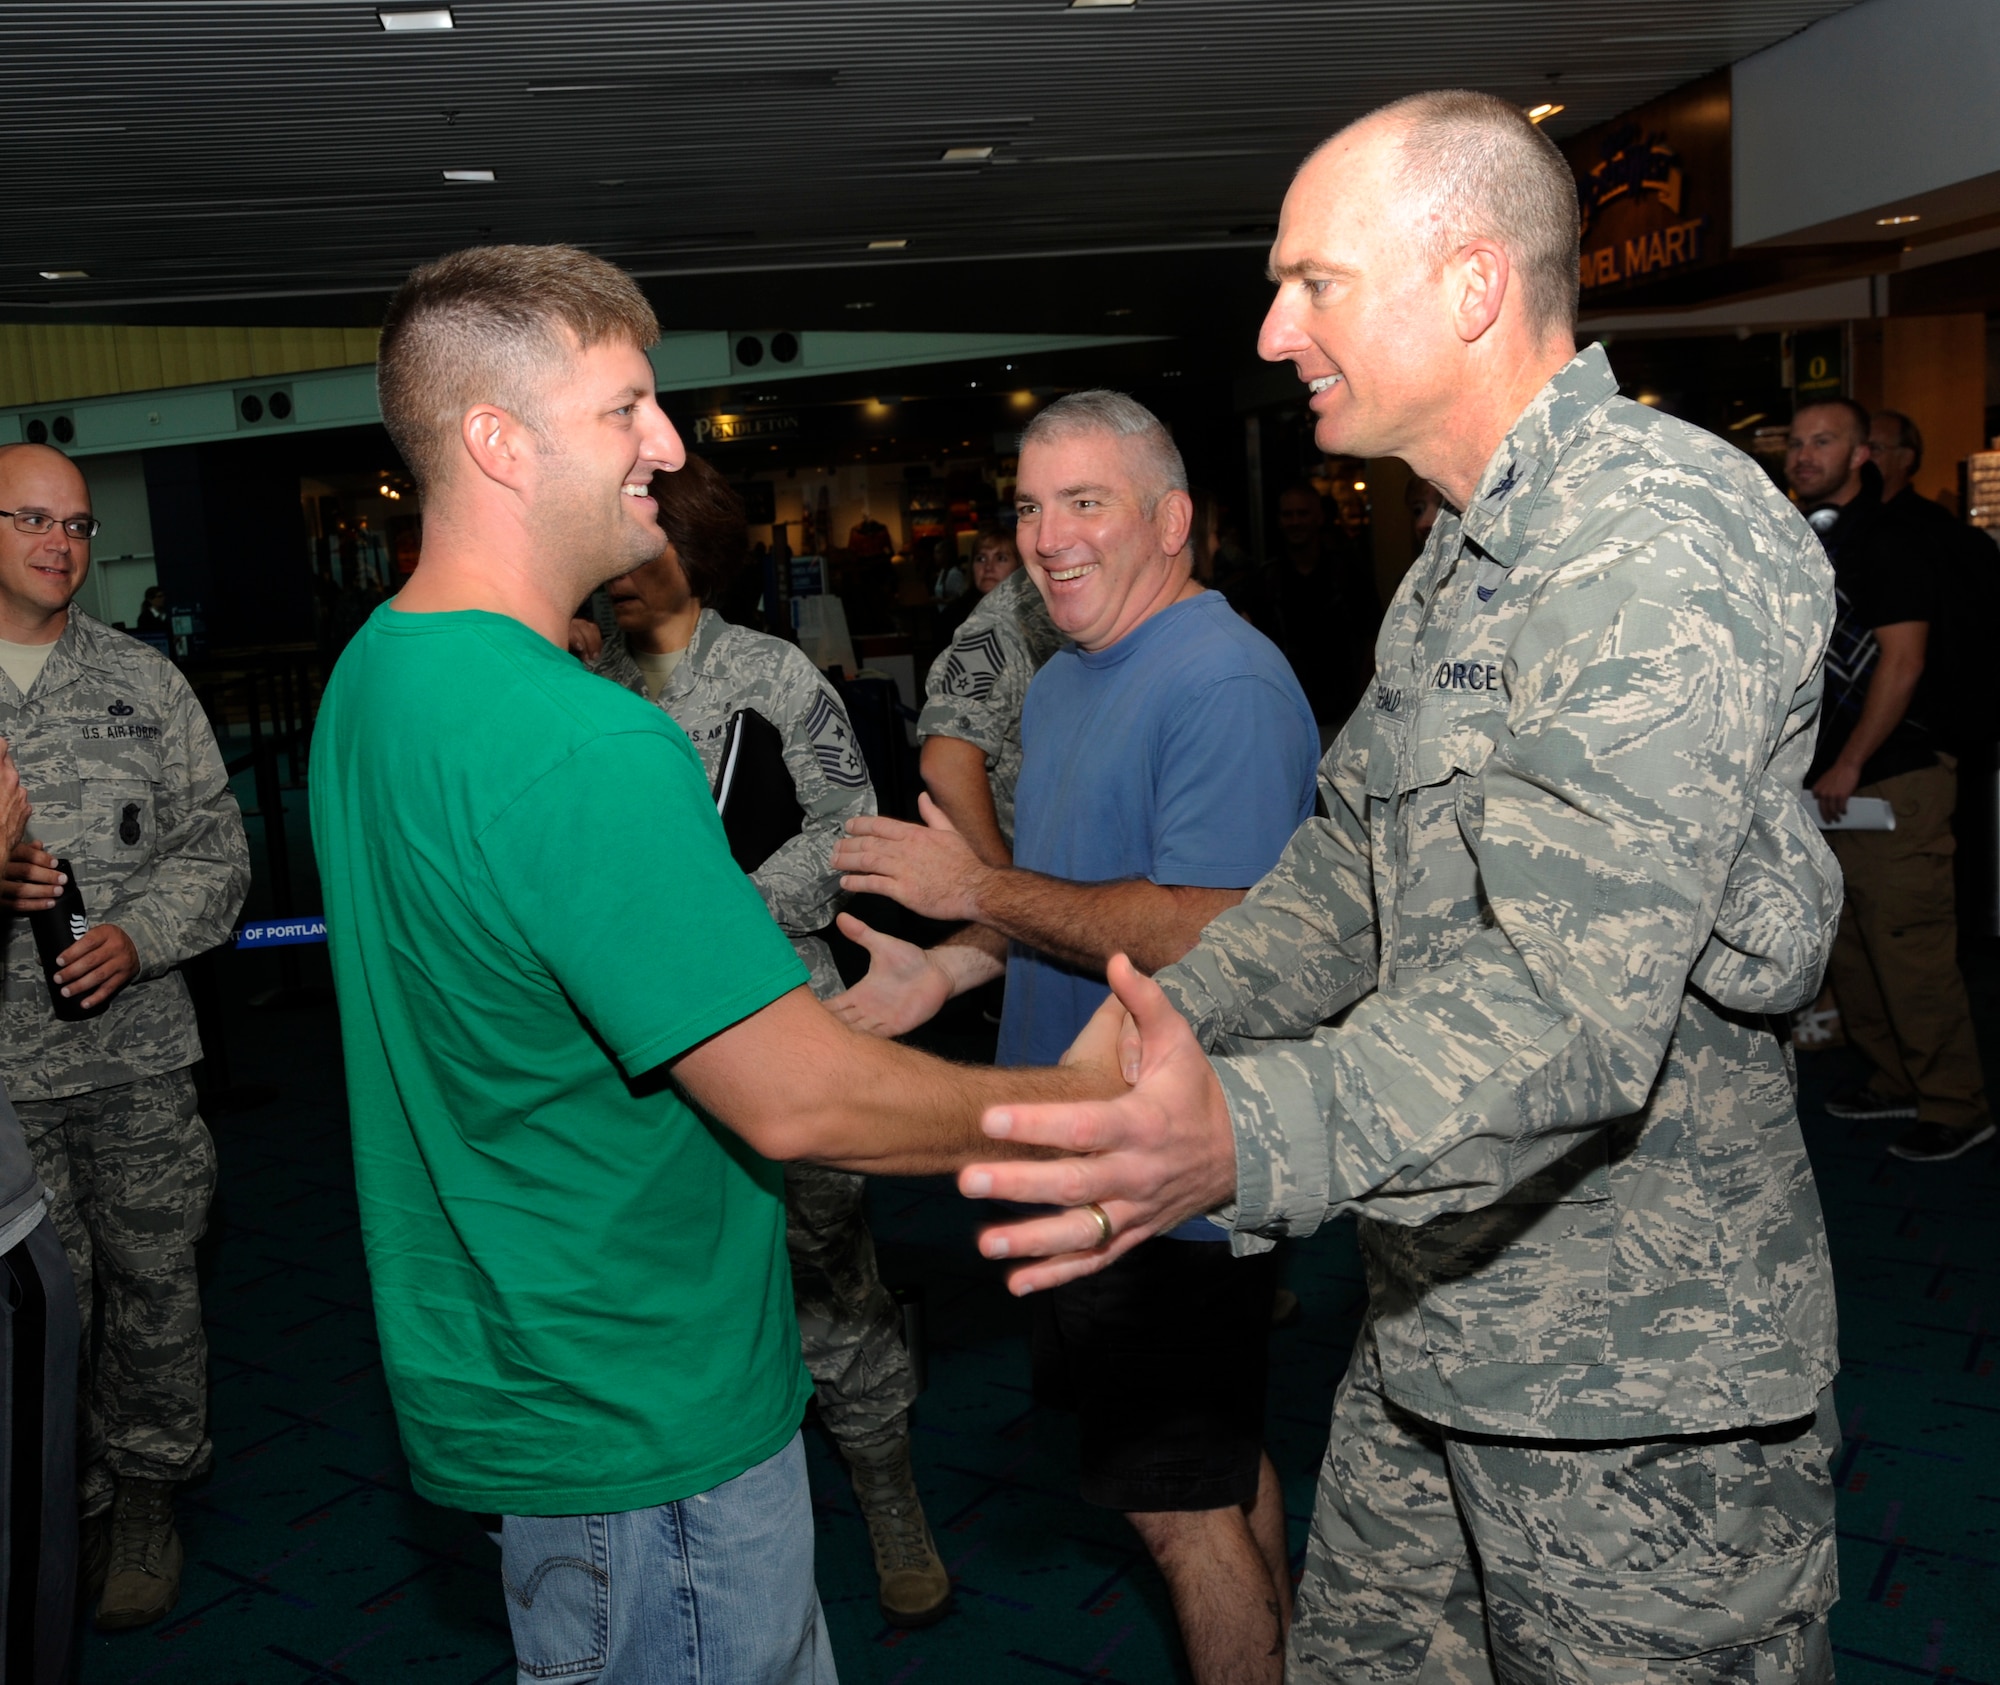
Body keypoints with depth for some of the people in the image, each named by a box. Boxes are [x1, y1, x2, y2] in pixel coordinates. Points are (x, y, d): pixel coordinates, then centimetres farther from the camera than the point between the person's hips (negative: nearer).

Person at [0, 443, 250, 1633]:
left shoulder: (145, 681, 6)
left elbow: (218, 847, 6)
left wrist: (138, 936, -10)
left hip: (137, 1054, 1)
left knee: (153, 1285, 9)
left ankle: (146, 1499, 27)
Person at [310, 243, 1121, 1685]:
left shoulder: (375, 672, 5)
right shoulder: (583, 743, -28)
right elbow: (793, 1103, -28)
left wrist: (845, 1013, 14)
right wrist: (1081, 1103, -14)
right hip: (641, 1428, -10)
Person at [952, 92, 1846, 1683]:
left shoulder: (1659, 541, -20)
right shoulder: (1459, 562, 13)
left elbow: (1577, 1001, -32)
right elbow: (1351, 871, 17)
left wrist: (1252, 1137, -45)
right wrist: (1162, 1038, 7)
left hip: (1638, 1374, -9)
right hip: (1435, 1325, 9)